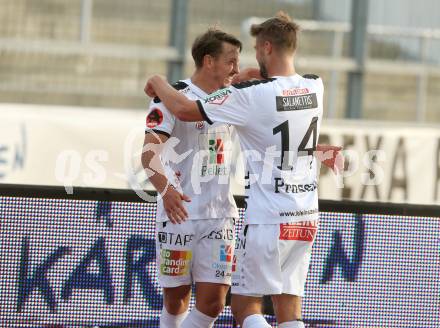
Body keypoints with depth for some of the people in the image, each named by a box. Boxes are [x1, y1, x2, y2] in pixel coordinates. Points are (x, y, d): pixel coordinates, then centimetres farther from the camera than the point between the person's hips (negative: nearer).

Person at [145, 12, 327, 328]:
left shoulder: (252, 95, -14)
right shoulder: (315, 87, 4)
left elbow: (184, 110, -9)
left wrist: (159, 83, 10)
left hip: (268, 219, -6)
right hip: (306, 219, 6)